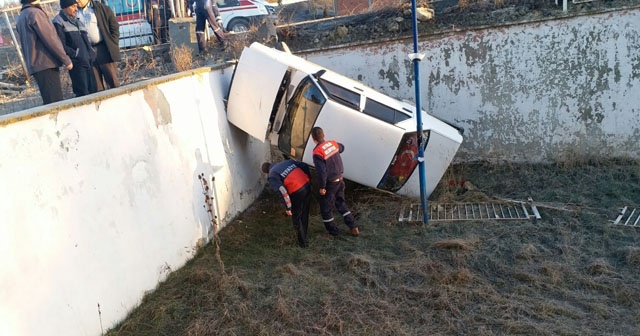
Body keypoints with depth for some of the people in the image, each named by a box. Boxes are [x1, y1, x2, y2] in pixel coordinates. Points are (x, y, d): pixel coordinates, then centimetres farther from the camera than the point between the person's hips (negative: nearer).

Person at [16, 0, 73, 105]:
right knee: (55, 102, -11)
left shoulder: (21, 17, 18)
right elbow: (50, 39, -14)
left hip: (35, 65, 9)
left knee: (50, 102, 9)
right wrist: (66, 60, -9)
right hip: (46, 64, -9)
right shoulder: (35, 13, -10)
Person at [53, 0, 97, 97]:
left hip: (87, 60, 8)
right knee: (83, 92, -9)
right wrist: (76, 54, -16)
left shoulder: (75, 20, 19)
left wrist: (91, 52, 11)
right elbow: (61, 46, -12)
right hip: (76, 63, -8)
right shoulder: (59, 22, -6)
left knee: (92, 89, 7)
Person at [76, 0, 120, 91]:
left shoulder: (101, 8, 2)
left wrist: (113, 44, -5)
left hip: (103, 48, -3)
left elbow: (114, 26, 1)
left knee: (112, 80, -1)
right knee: (96, 84, 4)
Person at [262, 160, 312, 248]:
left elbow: (282, 191, -16)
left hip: (297, 192, -7)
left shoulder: (272, 176, -2)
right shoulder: (287, 161, 17)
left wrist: (287, 207, -9)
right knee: (304, 214, 25)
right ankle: (303, 235, 43)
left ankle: (302, 242, 26)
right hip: (307, 185, 7)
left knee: (296, 217, 16)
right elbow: (304, 166, 16)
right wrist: (308, 179, 25)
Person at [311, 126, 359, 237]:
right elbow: (341, 148, 22)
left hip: (330, 183, -7)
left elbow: (321, 172, -26)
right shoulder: (333, 143, -3)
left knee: (326, 208, 13)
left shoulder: (317, 152, -24)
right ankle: (353, 227, 24)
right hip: (340, 180, 7)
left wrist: (321, 187, -15)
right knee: (341, 204, 23)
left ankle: (333, 231, 25)